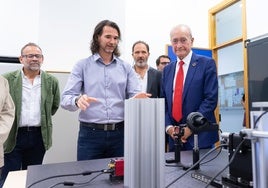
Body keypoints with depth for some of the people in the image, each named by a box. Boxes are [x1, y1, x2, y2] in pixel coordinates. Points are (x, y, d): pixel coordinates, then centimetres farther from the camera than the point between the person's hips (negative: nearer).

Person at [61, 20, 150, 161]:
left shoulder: (126, 67, 9)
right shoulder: (82, 65, 3)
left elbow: (134, 95, 3)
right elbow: (66, 98, -3)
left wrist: (138, 99, -22)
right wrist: (77, 100, -26)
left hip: (119, 133, 2)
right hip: (90, 133, -1)